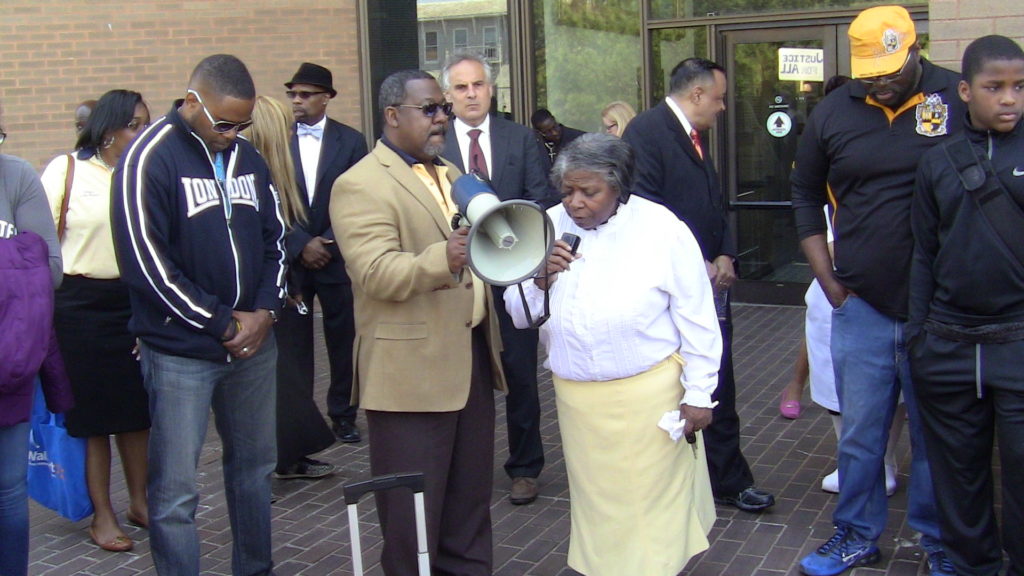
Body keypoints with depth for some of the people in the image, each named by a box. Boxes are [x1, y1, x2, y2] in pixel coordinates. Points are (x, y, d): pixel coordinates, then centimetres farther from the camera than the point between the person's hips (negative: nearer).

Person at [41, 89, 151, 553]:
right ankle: (102, 514, 19)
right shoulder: (66, 171, -5)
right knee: (90, 411, 7)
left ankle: (139, 501, 28)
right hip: (81, 304, -3)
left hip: (135, 301, 3)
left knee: (136, 407, 12)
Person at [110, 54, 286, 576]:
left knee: (254, 465, 16)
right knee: (175, 489, -1)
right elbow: (147, 264, -16)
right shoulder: (148, 160, -11)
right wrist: (225, 326, -12)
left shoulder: (247, 157, 8)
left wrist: (265, 311, -3)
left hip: (253, 342, 6)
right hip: (180, 351, -6)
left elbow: (274, 238, 14)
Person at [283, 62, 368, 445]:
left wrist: (328, 243, -9)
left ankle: (343, 414, 21)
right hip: (290, 259, 0)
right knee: (293, 344, 1)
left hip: (338, 258, 1)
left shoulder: (350, 141, 3)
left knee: (344, 339, 7)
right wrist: (301, 245, -9)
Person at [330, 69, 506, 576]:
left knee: (471, 501, 17)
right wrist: (442, 259, -38)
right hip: (412, 369, -8)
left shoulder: (449, 175, 16)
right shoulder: (361, 185, -11)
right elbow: (377, 274, -24)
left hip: (472, 356, 8)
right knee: (414, 514, 3)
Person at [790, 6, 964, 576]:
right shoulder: (833, 113, 1)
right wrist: (829, 282, 8)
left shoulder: (960, 101, -6)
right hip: (861, 308, 2)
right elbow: (807, 196, 14)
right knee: (860, 433, 11)